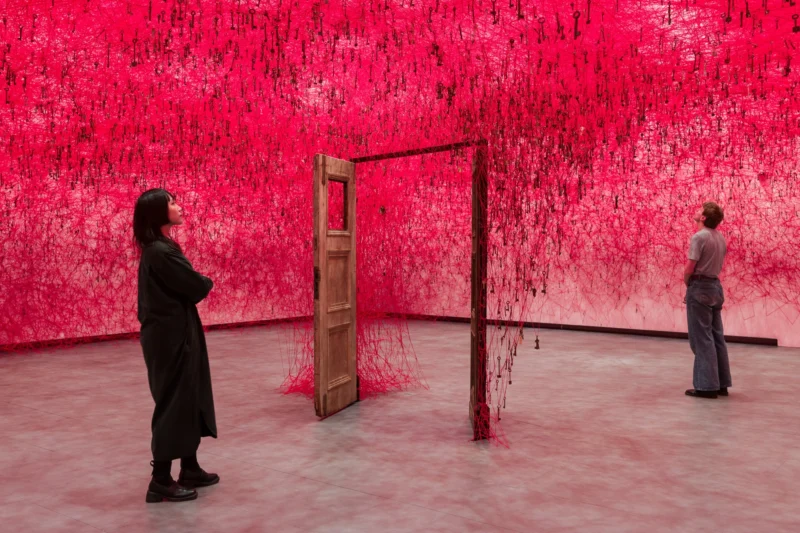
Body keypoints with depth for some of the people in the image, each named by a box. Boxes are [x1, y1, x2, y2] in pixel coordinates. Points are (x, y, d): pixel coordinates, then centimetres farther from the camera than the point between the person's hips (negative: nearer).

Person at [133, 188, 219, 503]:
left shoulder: (159, 248, 12)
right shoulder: (160, 251, -20)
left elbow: (184, 286, 14)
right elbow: (197, 288, -18)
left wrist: (199, 285, -4)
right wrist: (208, 283, 3)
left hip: (174, 332, 10)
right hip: (171, 336, -10)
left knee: (189, 398, 16)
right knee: (174, 401, -1)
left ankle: (190, 469, 28)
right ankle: (161, 481, 11)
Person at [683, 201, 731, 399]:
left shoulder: (699, 237, -15)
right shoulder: (720, 238, 11)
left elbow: (689, 267, -17)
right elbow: (718, 265, 12)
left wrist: (686, 282, 1)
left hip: (699, 288, -8)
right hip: (715, 286, 8)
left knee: (702, 338, -3)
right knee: (716, 337, 12)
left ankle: (707, 385, -1)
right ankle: (721, 383, 17)